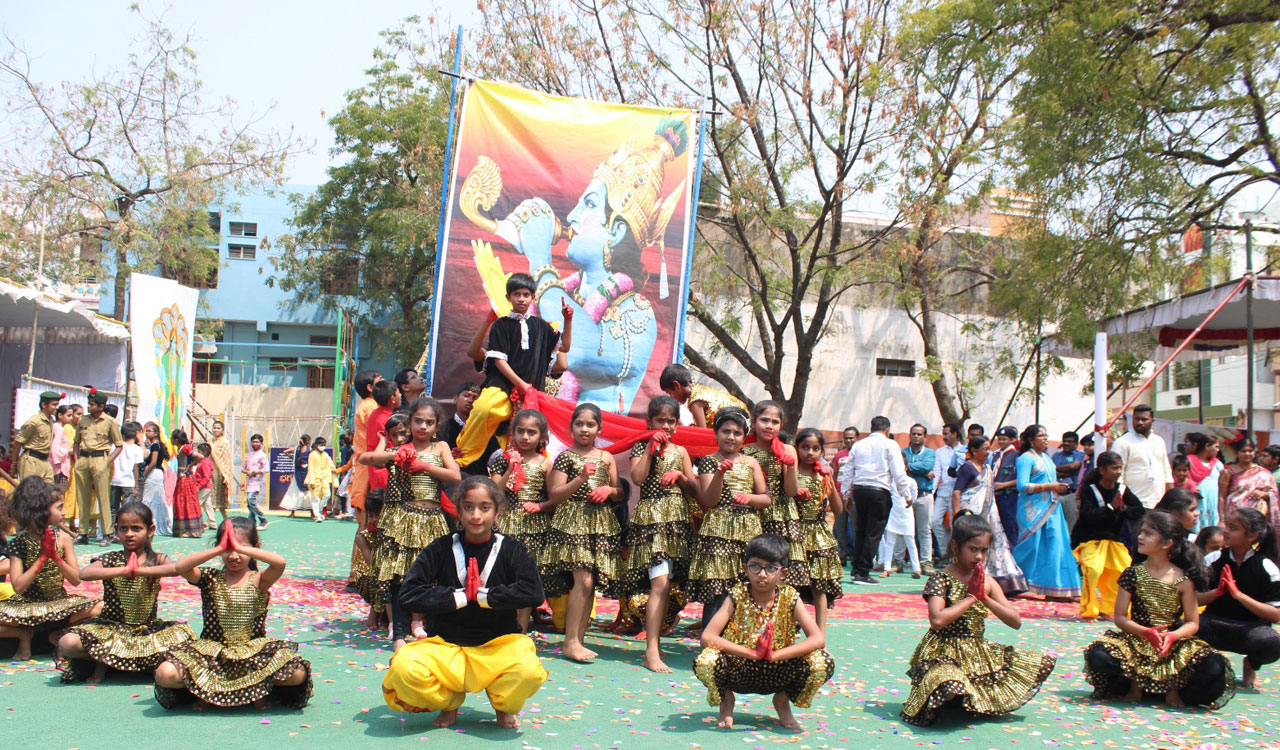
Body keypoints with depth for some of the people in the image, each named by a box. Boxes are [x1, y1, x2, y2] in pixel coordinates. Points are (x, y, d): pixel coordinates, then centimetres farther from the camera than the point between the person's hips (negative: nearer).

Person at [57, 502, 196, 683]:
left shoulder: (155, 560, 0)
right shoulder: (111, 560, 0)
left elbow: (176, 568, -24)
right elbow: (84, 574, -21)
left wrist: (138, 570, -26)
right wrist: (124, 570, -26)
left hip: (147, 630, 1)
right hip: (111, 628, 0)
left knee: (183, 634, -25)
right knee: (67, 643, -25)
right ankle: (102, 663, 7)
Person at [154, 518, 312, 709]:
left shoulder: (259, 580, 0)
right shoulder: (210, 579, 6)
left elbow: (280, 562, -22)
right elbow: (181, 567, -13)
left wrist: (240, 547, -19)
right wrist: (219, 549, -16)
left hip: (254, 654, -1)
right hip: (211, 654, 1)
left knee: (298, 674, -25)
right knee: (164, 674, -24)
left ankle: (260, 687, 5)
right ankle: (204, 689, 6)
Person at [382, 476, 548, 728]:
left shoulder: (511, 550, 0)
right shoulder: (441, 549, 0)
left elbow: (533, 593, -15)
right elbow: (408, 594, -9)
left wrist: (483, 595, -14)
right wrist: (460, 596, -11)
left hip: (498, 644, -1)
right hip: (444, 646, 1)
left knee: (529, 671, -34)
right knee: (403, 668, -30)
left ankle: (503, 705, 7)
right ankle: (449, 702, 7)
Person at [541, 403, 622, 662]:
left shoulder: (606, 458, 13)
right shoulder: (565, 457, 0)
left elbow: (619, 494, 18)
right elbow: (555, 496, -5)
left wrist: (609, 489, -5)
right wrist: (581, 479, -16)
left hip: (602, 523, 5)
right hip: (573, 522, -5)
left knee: (590, 585, 4)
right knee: (583, 581, -14)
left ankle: (578, 641, 12)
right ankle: (570, 642, -5)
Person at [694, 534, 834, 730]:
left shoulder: (789, 598, -7)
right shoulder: (737, 597, -11)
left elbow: (818, 639, -16)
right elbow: (707, 637, -21)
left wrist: (774, 654, -29)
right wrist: (752, 653, -32)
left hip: (777, 674, 1)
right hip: (739, 673, -1)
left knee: (823, 662, -24)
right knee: (706, 661, -33)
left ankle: (782, 700, 7)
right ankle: (726, 700, 4)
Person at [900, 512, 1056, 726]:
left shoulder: (987, 581, 7)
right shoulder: (941, 579, -11)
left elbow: (1016, 622, 3)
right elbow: (937, 620, -27)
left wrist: (985, 598, -11)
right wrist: (971, 597, -18)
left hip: (979, 652, 7)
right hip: (945, 653, -7)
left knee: (1043, 663, 2)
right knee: (952, 685, -40)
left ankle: (975, 700, 4)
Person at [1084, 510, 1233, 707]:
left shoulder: (1183, 580, -2)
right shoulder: (1133, 574, -1)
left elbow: (1193, 623, -1)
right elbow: (1120, 617, -2)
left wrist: (1173, 635, -22)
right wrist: (1146, 632, -20)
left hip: (1174, 643, 0)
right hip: (1136, 642, 0)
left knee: (1213, 667, -29)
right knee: (1099, 657, -30)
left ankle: (1172, 687, 3)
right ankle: (1135, 683, 4)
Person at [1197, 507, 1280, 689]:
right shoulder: (1213, 560, 1)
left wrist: (1239, 595, -20)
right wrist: (1216, 592, -17)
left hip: (1251, 626, -1)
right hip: (1214, 623, 1)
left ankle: (1251, 664, 5)